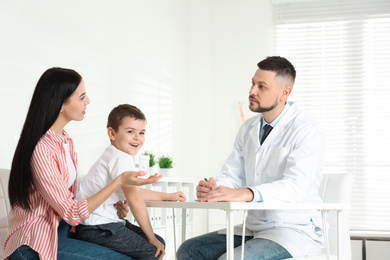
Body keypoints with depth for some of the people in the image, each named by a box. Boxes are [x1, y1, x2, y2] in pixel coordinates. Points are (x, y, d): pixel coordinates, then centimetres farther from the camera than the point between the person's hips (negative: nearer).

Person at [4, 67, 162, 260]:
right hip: (35, 245, -9)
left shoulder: (66, 141, 9)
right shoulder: (41, 150, -21)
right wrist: (120, 181, -22)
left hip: (62, 230, 9)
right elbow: (71, 213, -20)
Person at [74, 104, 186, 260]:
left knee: (160, 242, 10)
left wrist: (169, 196, 25)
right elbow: (134, 199, -20)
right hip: (96, 228, -11)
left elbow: (135, 191, 27)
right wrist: (151, 238, -15)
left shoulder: (114, 156, 18)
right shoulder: (121, 158, -17)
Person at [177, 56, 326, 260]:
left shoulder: (307, 131, -13)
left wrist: (246, 193, -44)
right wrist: (211, 188, -18)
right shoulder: (248, 129, 11)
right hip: (254, 227, 8)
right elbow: (231, 175, 7)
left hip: (294, 230, -7)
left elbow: (296, 185, -28)